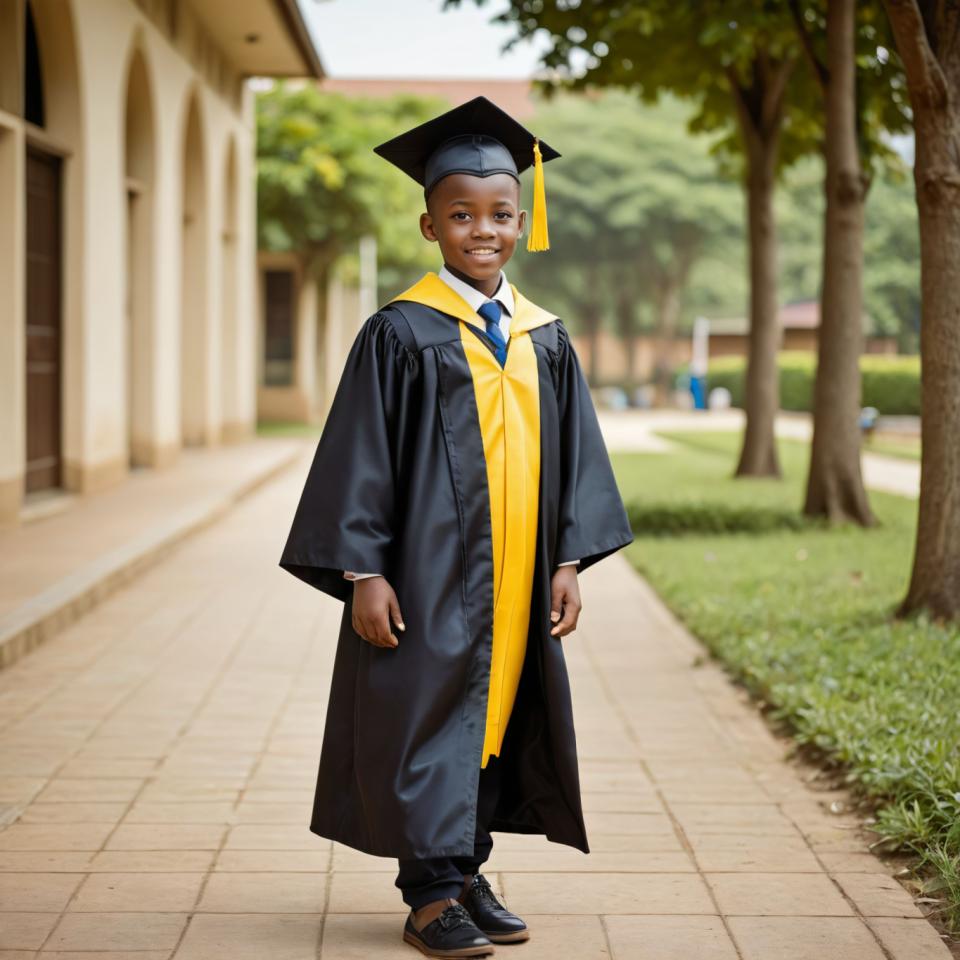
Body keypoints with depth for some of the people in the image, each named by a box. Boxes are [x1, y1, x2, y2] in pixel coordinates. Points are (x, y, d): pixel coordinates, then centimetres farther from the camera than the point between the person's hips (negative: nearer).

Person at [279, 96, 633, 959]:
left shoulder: (544, 339, 9)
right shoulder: (402, 334, -5)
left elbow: (572, 454, 11)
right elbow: (360, 453, -8)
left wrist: (570, 560, 4)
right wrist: (364, 572, -13)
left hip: (514, 581, 5)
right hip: (428, 575, -5)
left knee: (494, 717, 10)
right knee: (430, 717, -2)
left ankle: (466, 871, 23)